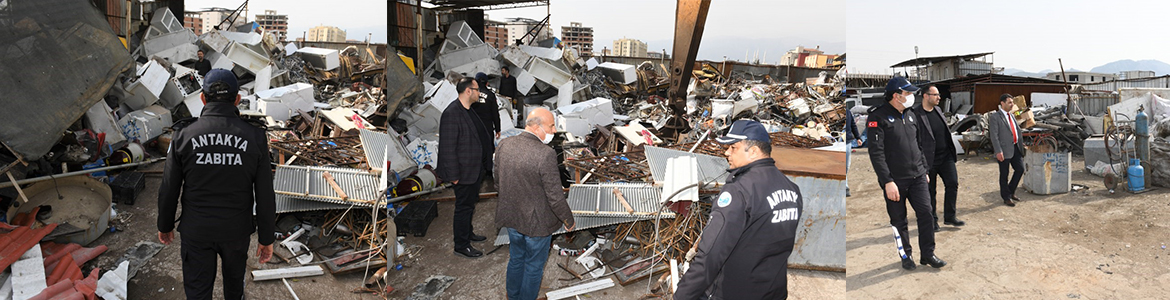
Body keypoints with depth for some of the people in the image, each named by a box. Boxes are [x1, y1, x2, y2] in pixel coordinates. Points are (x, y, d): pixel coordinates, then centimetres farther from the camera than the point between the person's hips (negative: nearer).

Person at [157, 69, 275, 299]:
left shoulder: (184, 137, -15)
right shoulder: (255, 138, -16)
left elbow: (169, 191, -6)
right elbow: (265, 196, -13)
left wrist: (165, 226, 12)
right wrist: (266, 238, -1)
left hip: (196, 231, -1)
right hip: (236, 229, 1)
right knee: (234, 271, 29)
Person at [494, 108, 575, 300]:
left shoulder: (504, 145, -9)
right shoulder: (545, 154, -29)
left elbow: (498, 180, 5)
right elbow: (555, 197, -23)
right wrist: (568, 221, -7)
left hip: (511, 217, 6)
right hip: (537, 222, -6)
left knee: (516, 259, 28)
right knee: (534, 266, 17)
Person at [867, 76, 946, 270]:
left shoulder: (910, 116, 12)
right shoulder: (877, 117, -12)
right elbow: (876, 153, -17)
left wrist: (924, 170, 19)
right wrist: (887, 181, -21)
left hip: (917, 177, 6)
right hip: (895, 181, -6)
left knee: (926, 212, 0)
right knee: (898, 220, 5)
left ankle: (928, 254, 13)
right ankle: (906, 256, 21)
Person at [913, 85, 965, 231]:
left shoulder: (938, 110, 10)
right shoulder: (916, 114, -15)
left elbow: (946, 132, 19)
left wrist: (952, 152, 18)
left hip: (946, 156, 7)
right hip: (929, 160, -6)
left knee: (953, 183, 2)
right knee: (931, 191, 4)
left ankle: (949, 217, 16)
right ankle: (933, 220, 20)